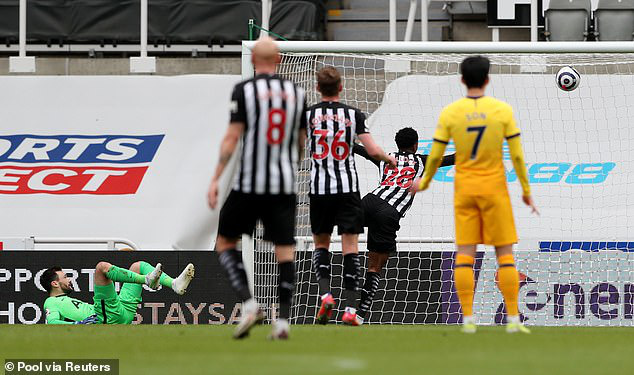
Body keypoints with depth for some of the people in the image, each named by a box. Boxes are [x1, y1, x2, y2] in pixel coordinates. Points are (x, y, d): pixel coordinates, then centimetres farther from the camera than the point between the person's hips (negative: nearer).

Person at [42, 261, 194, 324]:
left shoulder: (69, 300, 36)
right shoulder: (51, 303, 8)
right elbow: (52, 322, -12)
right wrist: (78, 323, -28)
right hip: (107, 318, -10)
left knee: (138, 266, 15)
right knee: (102, 266, -22)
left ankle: (175, 284, -9)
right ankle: (148, 280, -34)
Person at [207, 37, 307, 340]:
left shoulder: (244, 90, -4)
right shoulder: (296, 93, 8)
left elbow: (232, 137, -9)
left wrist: (216, 179, -7)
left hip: (248, 183, -3)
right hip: (285, 184, 3)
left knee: (224, 242, 10)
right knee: (284, 248, 3)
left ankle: (248, 303, -7)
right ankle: (283, 319, -5)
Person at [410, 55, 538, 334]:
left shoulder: (449, 113, -4)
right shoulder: (502, 110, -6)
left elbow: (435, 156, -1)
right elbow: (517, 155, -5)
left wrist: (424, 183, 17)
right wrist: (526, 191, 6)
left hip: (464, 188, 1)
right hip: (494, 186, -1)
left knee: (465, 255, 3)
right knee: (505, 254, 3)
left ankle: (468, 319, -1)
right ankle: (513, 318, 0)